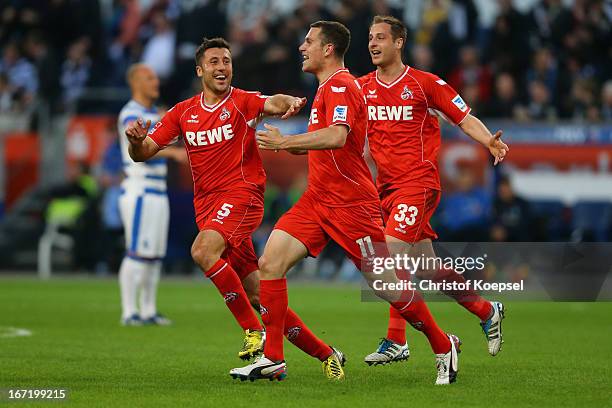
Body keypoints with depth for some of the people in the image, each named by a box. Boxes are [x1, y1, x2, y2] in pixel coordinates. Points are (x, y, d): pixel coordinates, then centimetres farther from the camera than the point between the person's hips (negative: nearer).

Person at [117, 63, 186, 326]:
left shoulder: (155, 113, 17)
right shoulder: (131, 115, -12)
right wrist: (173, 152, -40)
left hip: (158, 192, 9)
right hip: (139, 192, -9)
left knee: (155, 255, 10)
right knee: (138, 253, -9)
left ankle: (149, 311, 16)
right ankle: (130, 312, -6)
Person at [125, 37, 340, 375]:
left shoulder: (244, 101, -1)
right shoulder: (183, 112, 12)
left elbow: (271, 103, -23)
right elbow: (142, 153, 10)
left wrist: (290, 102, -46)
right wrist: (136, 140, -13)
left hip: (241, 193, -5)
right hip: (206, 205, 5)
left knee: (203, 251, -32)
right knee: (257, 296, 1)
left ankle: (255, 332, -25)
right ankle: (325, 354, 11)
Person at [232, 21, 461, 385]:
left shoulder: (340, 86, -15)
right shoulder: (327, 88, 17)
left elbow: (336, 137, -33)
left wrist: (285, 142, -28)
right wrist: (289, 144, 16)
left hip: (351, 204, -9)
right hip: (318, 200, 9)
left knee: (386, 284, -4)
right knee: (271, 262, -5)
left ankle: (444, 346, 15)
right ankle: (272, 358, -2)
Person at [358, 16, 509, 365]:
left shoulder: (425, 83, -3)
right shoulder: (361, 87, 10)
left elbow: (465, 118, 0)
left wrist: (490, 142, -19)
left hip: (419, 182, -6)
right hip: (387, 186, 6)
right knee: (427, 269, 8)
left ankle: (396, 341, -13)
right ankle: (487, 312, 25)